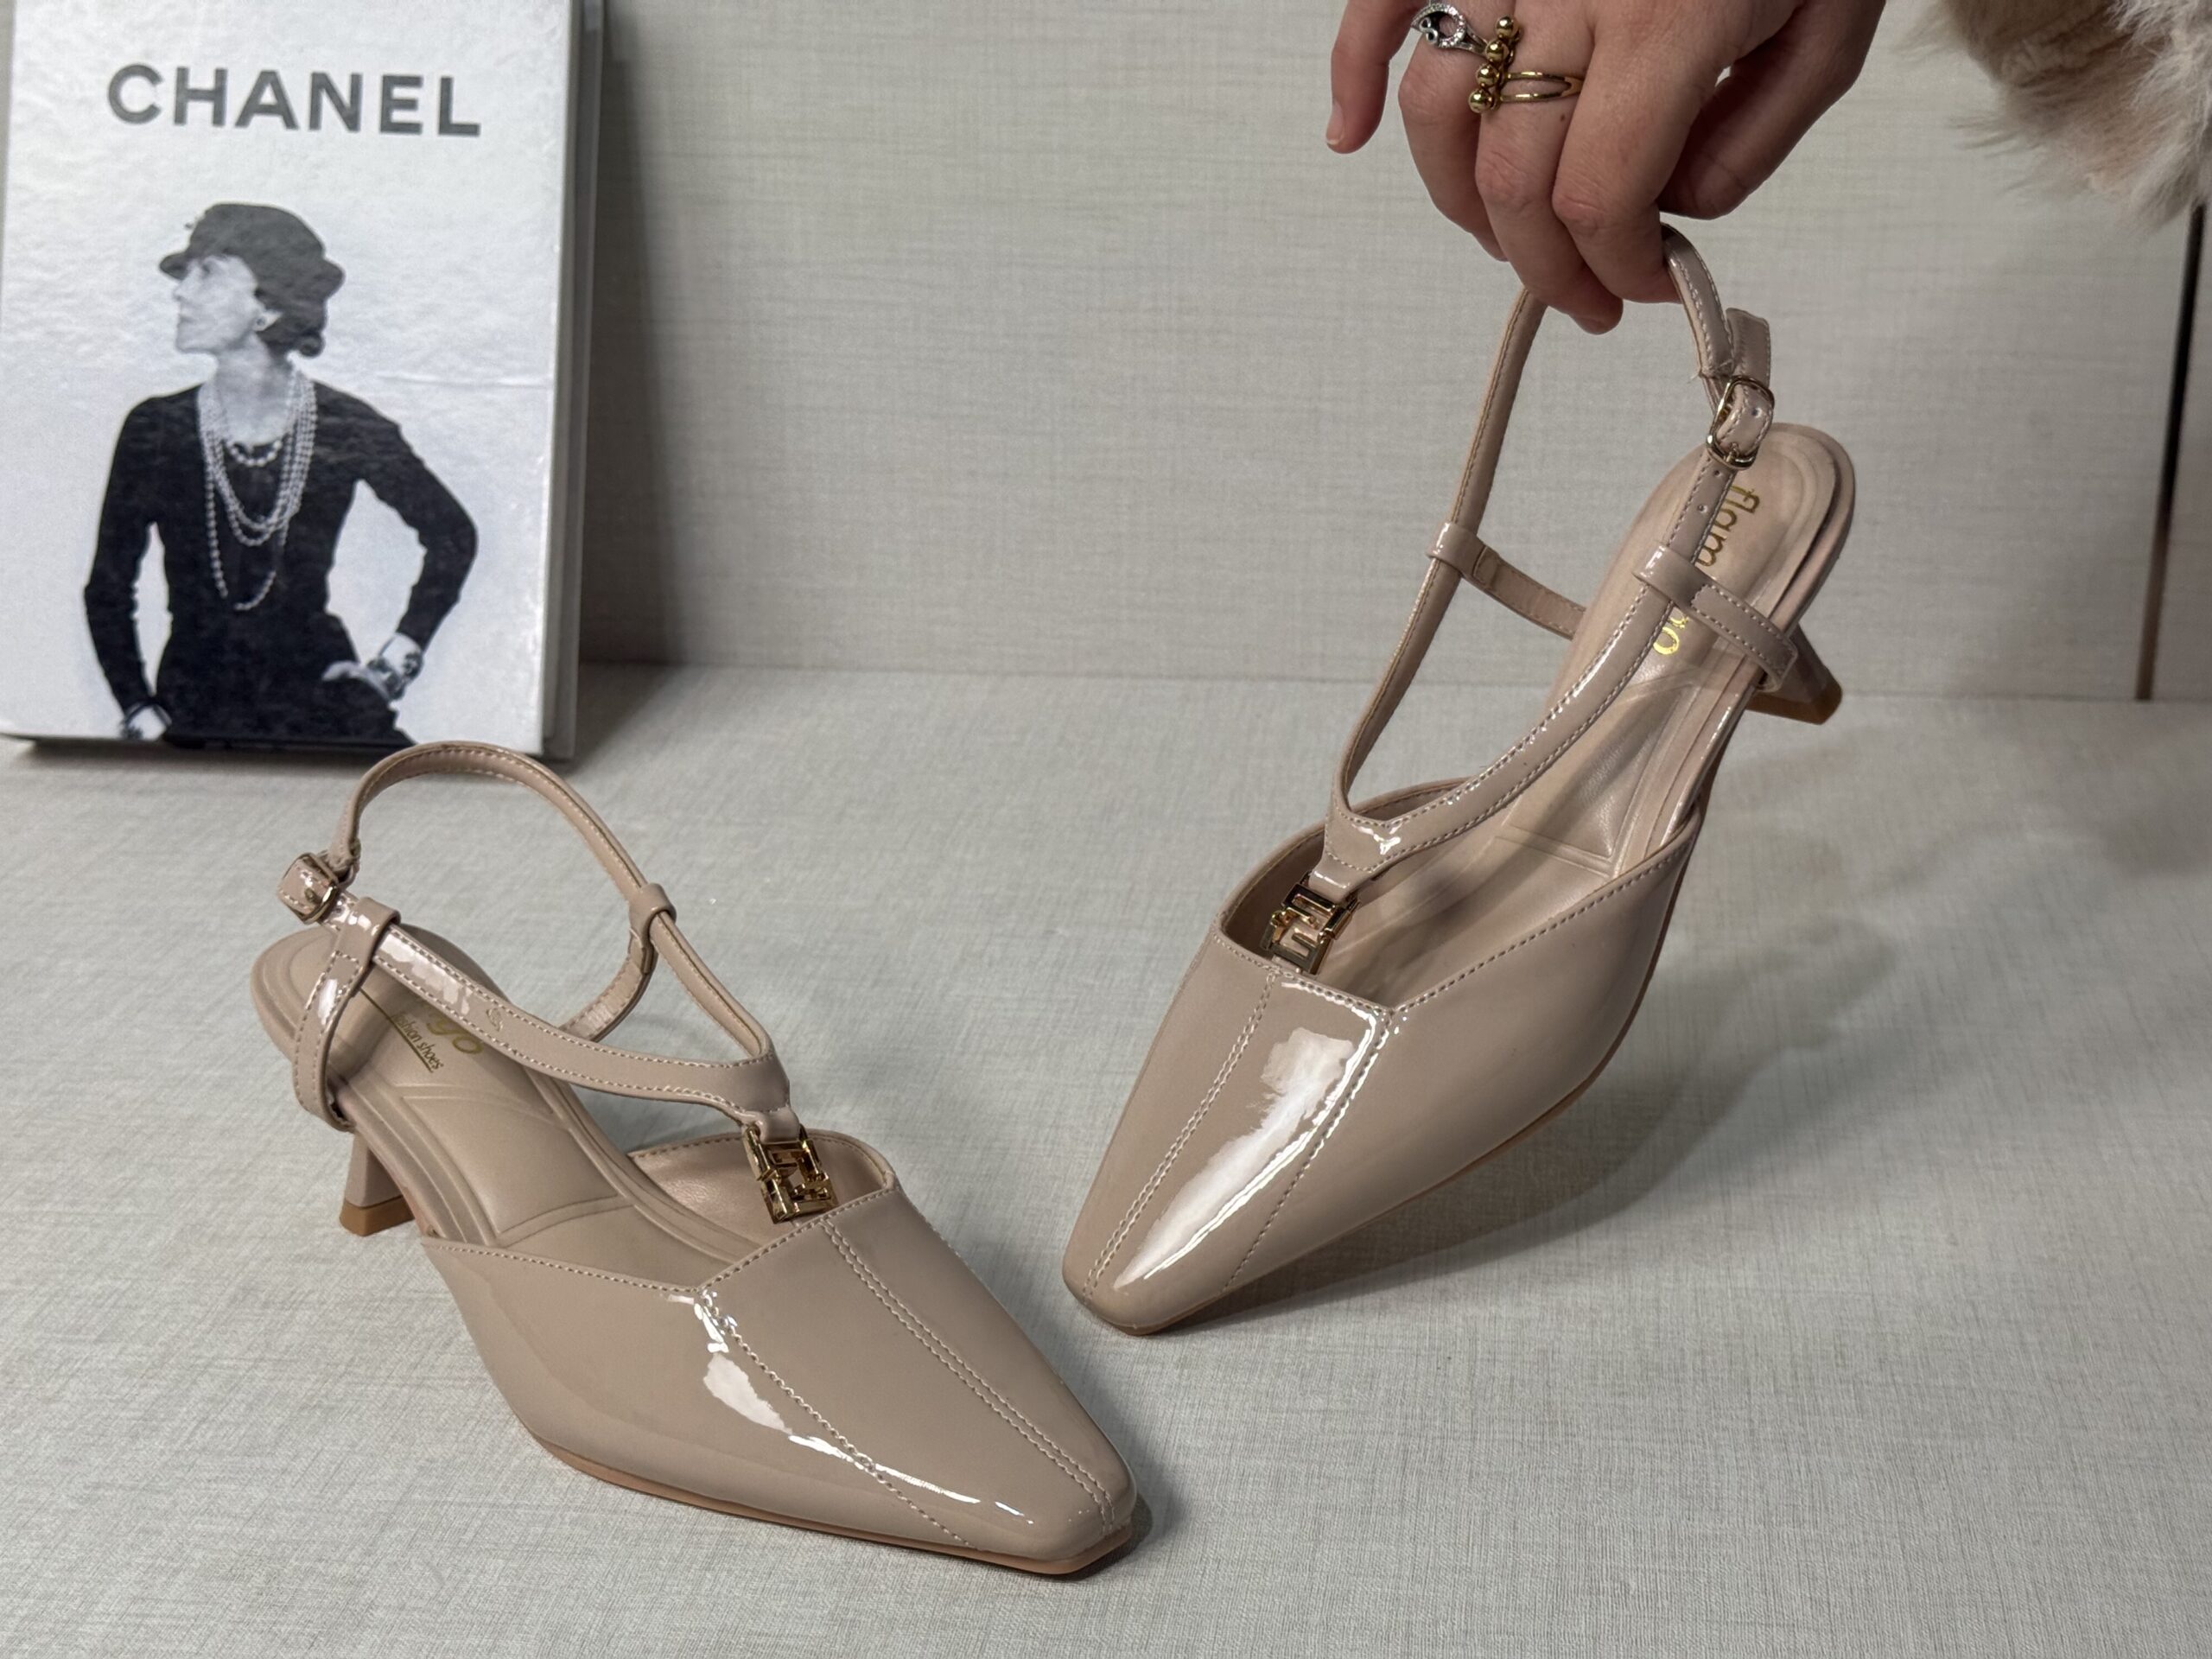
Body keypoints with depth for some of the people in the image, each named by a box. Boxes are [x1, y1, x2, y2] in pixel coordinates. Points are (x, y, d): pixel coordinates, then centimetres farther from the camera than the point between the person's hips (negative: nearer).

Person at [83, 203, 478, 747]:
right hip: (192, 704, 1)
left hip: (317, 688, -1)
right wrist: (141, 713, 0)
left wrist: (395, 660, 7)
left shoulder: (345, 429, -3)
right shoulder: (156, 430, -1)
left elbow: (452, 535, 12)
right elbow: (108, 589, 8)